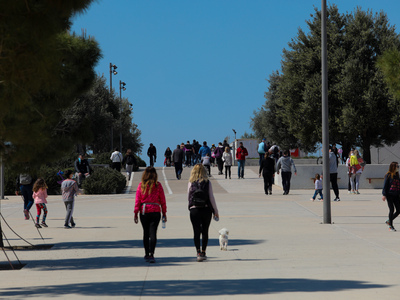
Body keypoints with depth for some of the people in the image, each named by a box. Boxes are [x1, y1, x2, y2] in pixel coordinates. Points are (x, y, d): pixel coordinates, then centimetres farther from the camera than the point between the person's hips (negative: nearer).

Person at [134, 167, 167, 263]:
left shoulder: (141, 185, -1)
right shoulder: (158, 185, -2)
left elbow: (137, 200, -1)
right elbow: (162, 200, 1)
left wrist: (136, 213, 4)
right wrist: (164, 213, 9)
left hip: (144, 212, 1)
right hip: (155, 211, -1)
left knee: (146, 233, 13)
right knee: (153, 233, -3)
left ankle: (147, 254, 20)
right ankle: (151, 254, -15)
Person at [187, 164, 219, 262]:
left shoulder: (191, 183, -1)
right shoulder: (207, 182, -3)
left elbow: (188, 198, 5)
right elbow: (211, 198, -2)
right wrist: (216, 211, 6)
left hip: (194, 210, 0)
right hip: (206, 209, 0)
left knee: (196, 232, 0)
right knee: (205, 232, 12)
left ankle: (198, 253, -12)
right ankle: (203, 252, 16)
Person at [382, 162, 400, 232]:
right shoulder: (388, 175, -6)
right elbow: (385, 185, -9)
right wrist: (384, 194, -16)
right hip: (389, 194, -6)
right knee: (391, 210, -5)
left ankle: (389, 221, 20)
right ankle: (390, 226, 5)